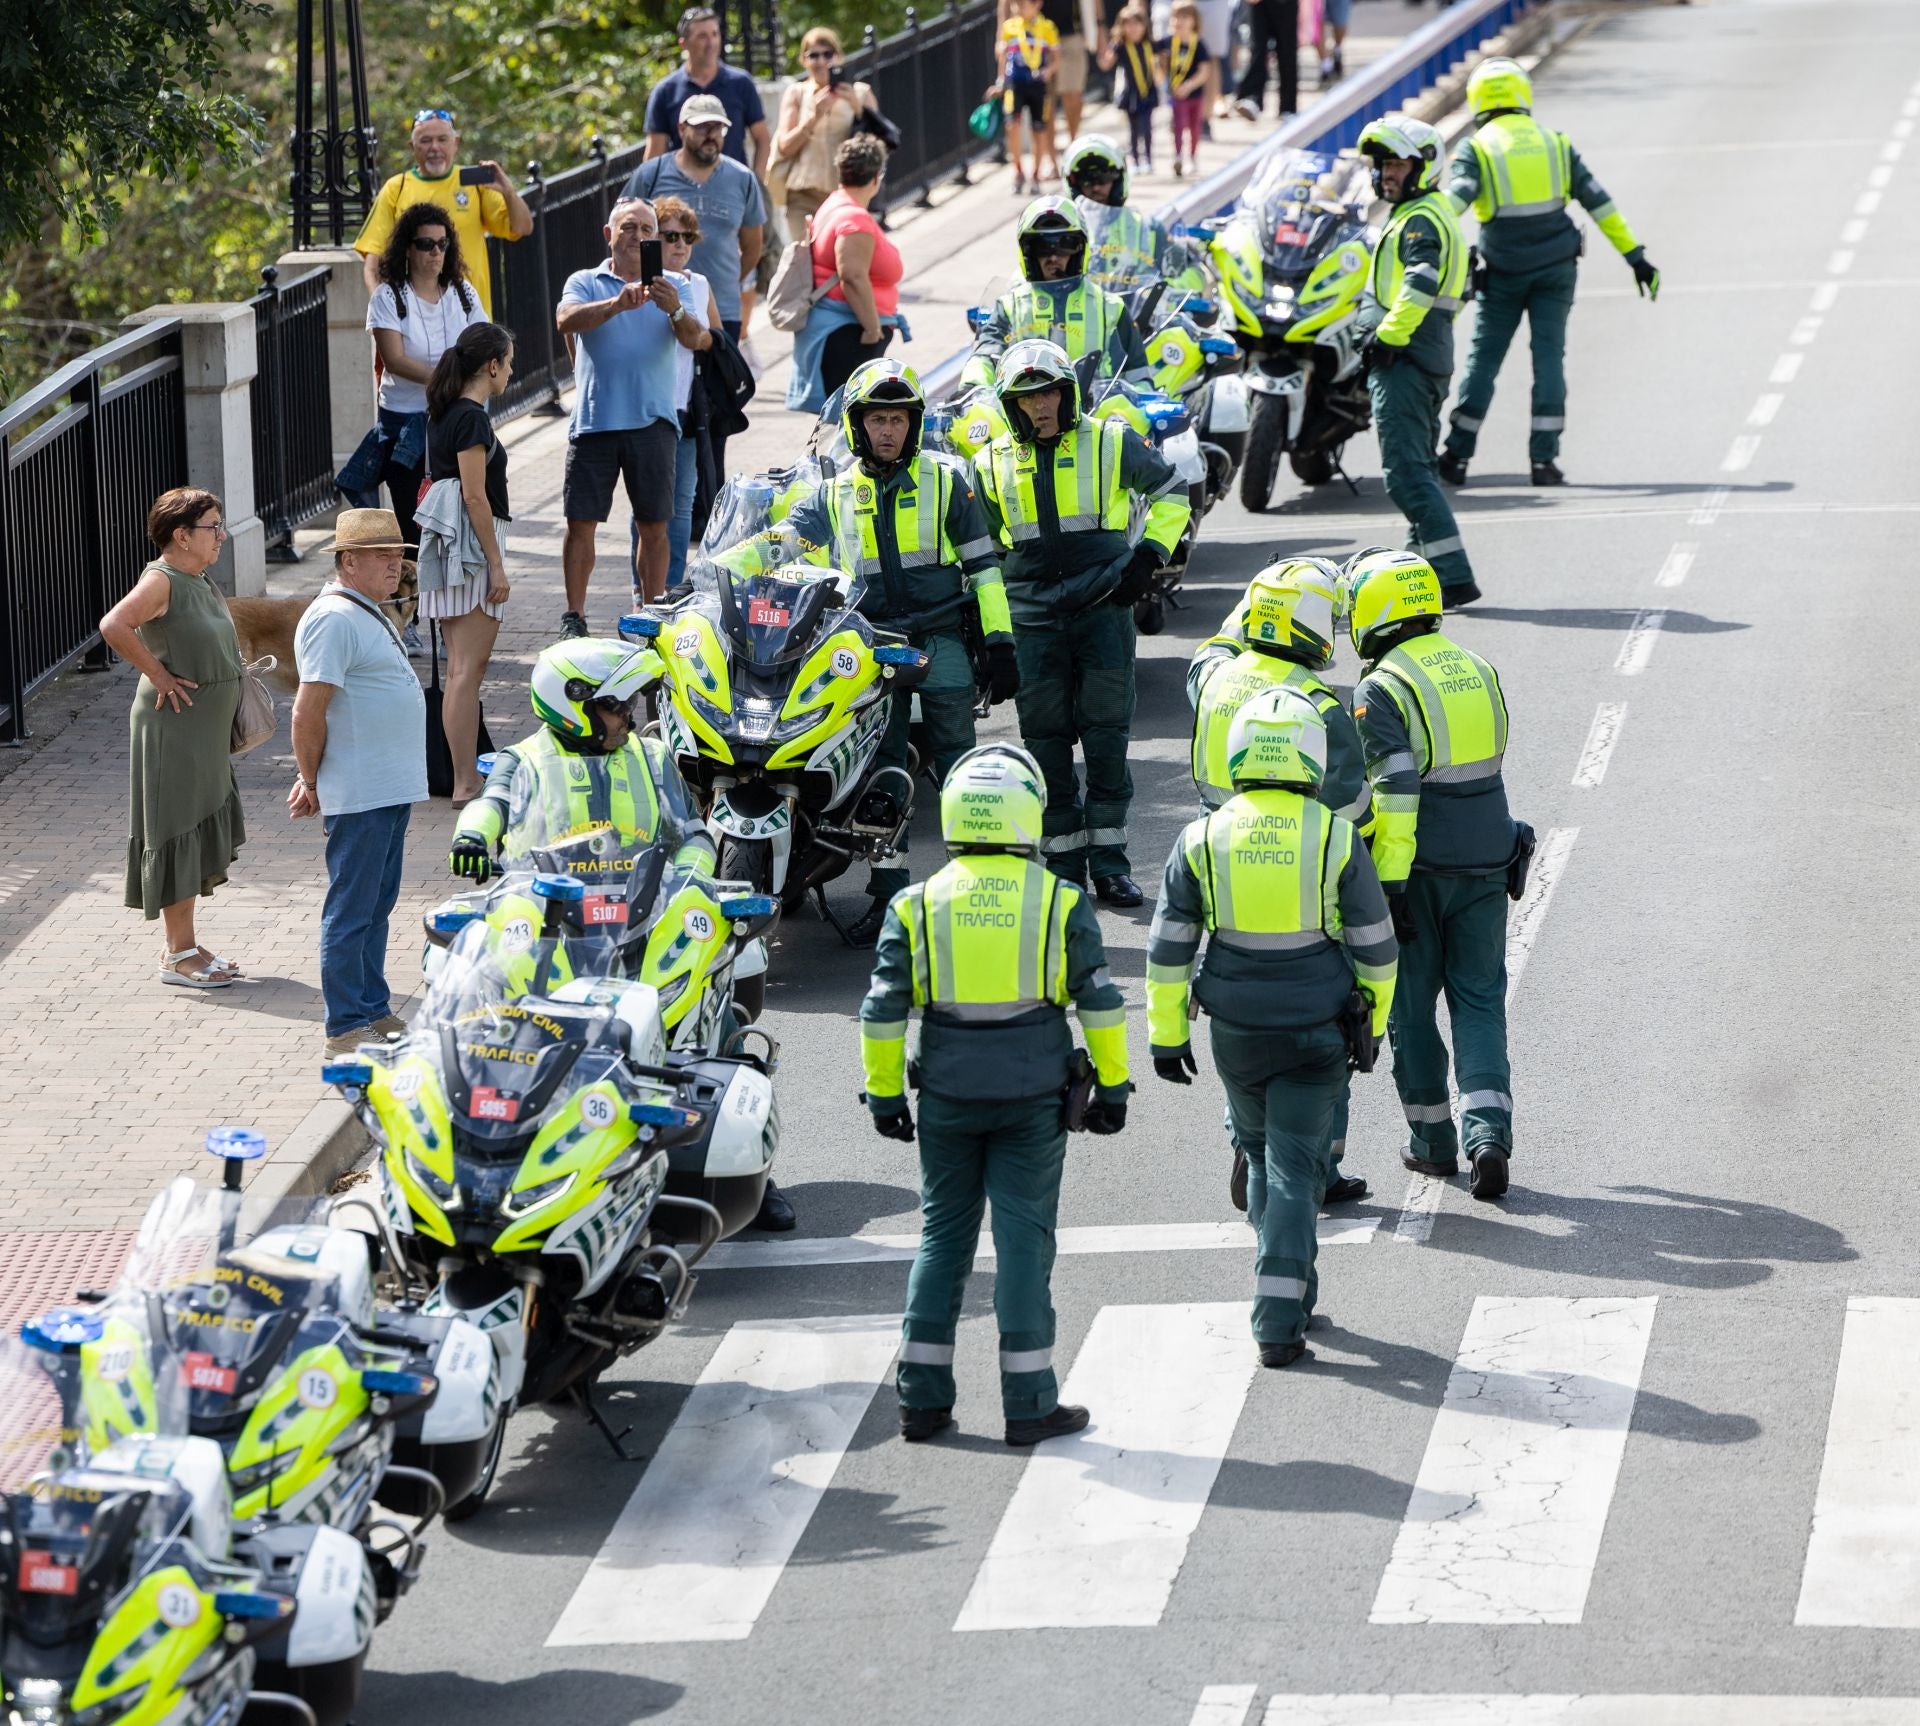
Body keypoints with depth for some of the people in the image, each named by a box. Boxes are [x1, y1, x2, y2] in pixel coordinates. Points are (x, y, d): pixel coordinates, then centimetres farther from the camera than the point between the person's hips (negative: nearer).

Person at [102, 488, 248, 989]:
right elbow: (114, 627, -32)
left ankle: (183, 944, 24)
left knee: (204, 832, 14)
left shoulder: (200, 582, 11)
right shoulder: (160, 581, -17)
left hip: (207, 731, 9)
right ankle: (178, 954, 3)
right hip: (174, 729, -9)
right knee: (179, 833, -3)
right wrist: (159, 675, -23)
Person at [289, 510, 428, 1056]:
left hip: (391, 787, 10)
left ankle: (375, 1011, 26)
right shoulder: (335, 619, -17)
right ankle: (345, 1028, 0)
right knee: (350, 912, -4)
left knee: (376, 907, 17)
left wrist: (312, 777, 17)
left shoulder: (365, 612, 16)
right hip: (359, 797, -10)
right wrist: (312, 781, -10)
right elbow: (309, 712, -20)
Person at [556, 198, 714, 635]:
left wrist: (675, 311, -29)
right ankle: (573, 618, 4)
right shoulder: (586, 283, 7)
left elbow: (699, 340, -6)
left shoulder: (672, 286, 9)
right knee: (581, 522, -2)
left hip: (653, 421, 1)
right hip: (594, 418, -1)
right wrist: (616, 305, -33)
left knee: (654, 525, 5)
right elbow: (568, 320, -14)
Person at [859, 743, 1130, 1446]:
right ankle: (1029, 1402, 4)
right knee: (1024, 1237, 3)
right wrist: (1112, 1086, 8)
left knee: (943, 1235, 11)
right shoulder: (1060, 902, -5)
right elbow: (1100, 1001, -2)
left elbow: (882, 1011, -1)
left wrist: (885, 1094, 8)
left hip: (947, 1095, 1)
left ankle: (922, 1398, 11)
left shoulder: (917, 906, -3)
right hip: (1032, 1095, -1)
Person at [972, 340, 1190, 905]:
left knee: (1107, 737, -5)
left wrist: (1151, 553, 4)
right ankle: (1062, 862, 8)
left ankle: (1109, 861, 1)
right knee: (1046, 742, 0)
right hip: (1033, 618, 2)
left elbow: (1170, 492, 17)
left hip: (1103, 605, -2)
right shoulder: (993, 464, 11)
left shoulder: (1113, 443, 4)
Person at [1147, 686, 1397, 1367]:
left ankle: (1290, 1291, 29)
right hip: (1315, 1033, -2)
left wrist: (1167, 1034, 8)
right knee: (1295, 1169, 2)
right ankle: (1279, 1322, -4)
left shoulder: (1202, 839, -6)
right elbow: (1373, 943, -2)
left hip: (1236, 1030, 2)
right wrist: (1372, 1023, 12)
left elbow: (1168, 948, -1)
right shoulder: (1335, 838, -10)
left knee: (1262, 1153, 21)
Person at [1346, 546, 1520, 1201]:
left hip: (1418, 871, -5)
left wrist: (1388, 882, -17)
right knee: (1480, 1002, 7)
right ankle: (1488, 1136, -9)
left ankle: (1433, 1142, 17)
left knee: (1411, 1006, 10)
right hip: (1487, 863, 5)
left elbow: (1393, 790, -20)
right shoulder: (1478, 672, 8)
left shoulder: (1381, 690, -13)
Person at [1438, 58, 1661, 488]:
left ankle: (1456, 457, 5)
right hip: (1556, 267, 2)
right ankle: (1543, 458, -1)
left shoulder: (1475, 149, -3)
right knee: (1548, 357, 4)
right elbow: (1599, 203, 6)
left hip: (1502, 271, -2)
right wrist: (1635, 256, 9)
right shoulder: (1556, 144, 7)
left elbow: (1453, 202, -19)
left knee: (1483, 359, 5)